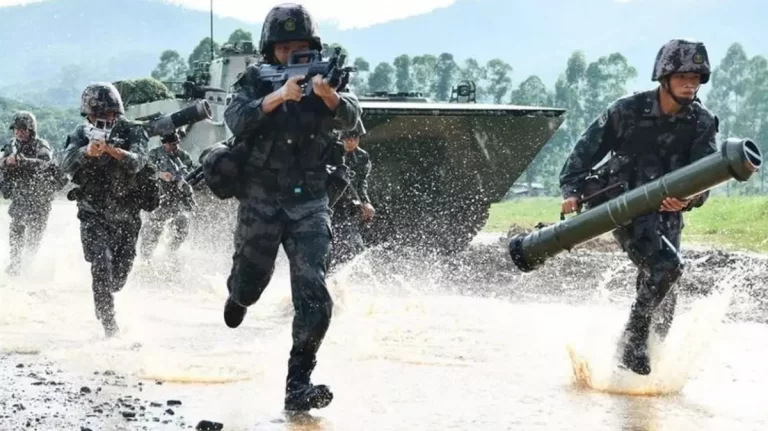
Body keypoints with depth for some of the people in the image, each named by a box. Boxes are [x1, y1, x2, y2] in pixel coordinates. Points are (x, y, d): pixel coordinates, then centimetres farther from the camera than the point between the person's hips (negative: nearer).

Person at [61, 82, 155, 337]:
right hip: (94, 213, -1)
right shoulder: (82, 135, -6)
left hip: (127, 214, 1)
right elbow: (67, 164, -24)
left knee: (120, 273, 15)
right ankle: (108, 321, -16)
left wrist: (113, 150, -46)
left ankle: (105, 300, 47)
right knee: (101, 264, -21)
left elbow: (136, 162, -27)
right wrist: (88, 151, -45)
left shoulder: (132, 132, -9)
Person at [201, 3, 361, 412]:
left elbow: (349, 116, -18)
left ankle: (298, 385, -11)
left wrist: (328, 95, -39)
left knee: (313, 294, -14)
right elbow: (236, 120, -21)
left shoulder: (323, 77, 1)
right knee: (250, 285, 15)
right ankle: (238, 296, 54)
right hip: (260, 199, 0)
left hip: (310, 202, 0)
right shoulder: (256, 81, -2)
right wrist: (279, 96, -35)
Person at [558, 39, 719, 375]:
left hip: (667, 211, 4)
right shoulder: (628, 110, -9)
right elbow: (588, 148, -1)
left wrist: (688, 199, -35)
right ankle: (632, 342, -14)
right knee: (665, 265, -25)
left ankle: (652, 355, 26)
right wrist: (572, 189, -11)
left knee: (662, 291, 5)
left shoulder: (703, 124, -3)